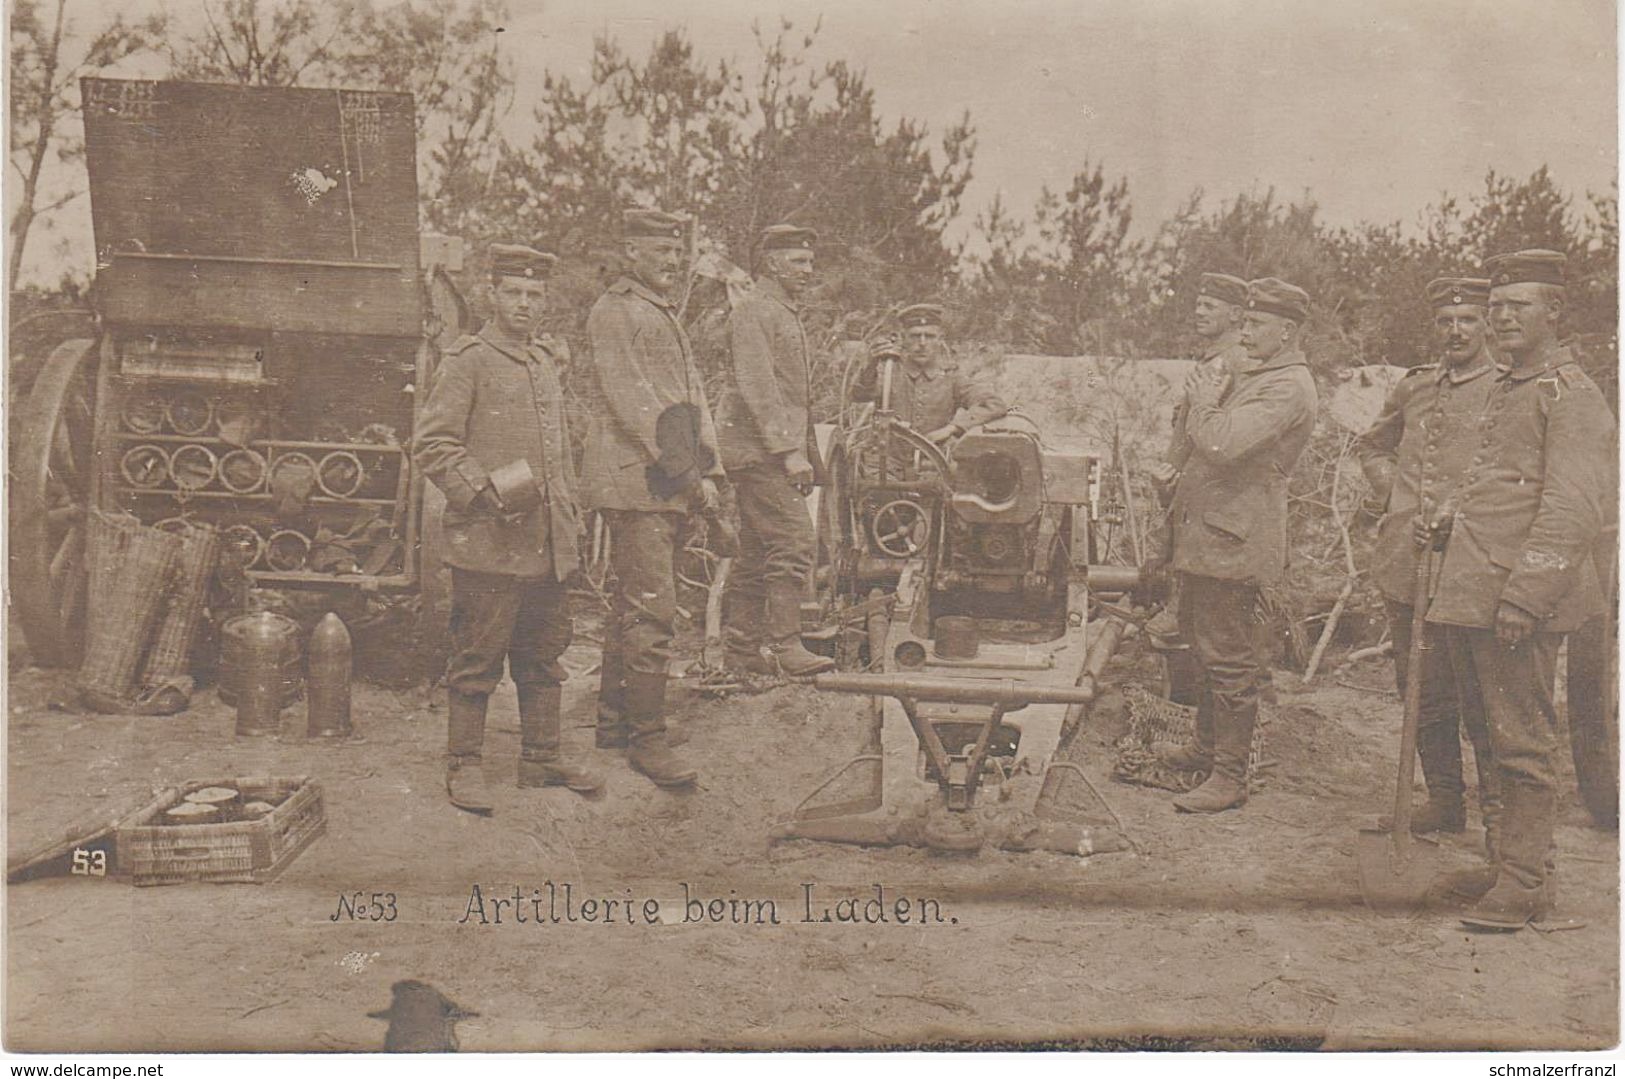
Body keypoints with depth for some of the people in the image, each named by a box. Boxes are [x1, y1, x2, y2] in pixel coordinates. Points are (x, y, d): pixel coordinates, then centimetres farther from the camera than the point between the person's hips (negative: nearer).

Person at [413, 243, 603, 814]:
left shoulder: (545, 361, 16)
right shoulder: (467, 361, -6)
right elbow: (430, 444, -10)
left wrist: (569, 518, 19)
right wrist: (484, 490, -20)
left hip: (548, 544, 7)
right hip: (489, 542, -7)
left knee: (544, 655, 14)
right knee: (477, 659, 1)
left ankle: (542, 757, 25)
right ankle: (463, 766, 12)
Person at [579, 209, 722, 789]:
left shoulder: (668, 316, 21)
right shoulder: (614, 311, -7)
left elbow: (693, 395, 19)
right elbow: (632, 405, -15)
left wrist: (708, 473, 7)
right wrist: (688, 474, -16)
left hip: (670, 487, 9)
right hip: (635, 483, -9)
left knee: (631, 606, 15)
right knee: (652, 610, -9)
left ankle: (613, 719, 25)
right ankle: (647, 737, -4)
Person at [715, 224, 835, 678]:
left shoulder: (787, 314, 23)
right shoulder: (753, 311, -9)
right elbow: (757, 389, -18)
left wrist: (808, 451, 21)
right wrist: (790, 451, -22)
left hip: (776, 451, 10)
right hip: (758, 449, -10)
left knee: (756, 552, 9)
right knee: (792, 541, -14)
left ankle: (741, 650, 12)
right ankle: (786, 646, -13)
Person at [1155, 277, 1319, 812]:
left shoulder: (1288, 388, -16)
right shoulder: (1256, 376, 17)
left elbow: (1223, 443, -27)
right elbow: (1207, 440, 20)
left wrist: (1205, 405, -11)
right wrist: (1208, 399, 4)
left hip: (1234, 541, -11)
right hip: (1208, 533, 11)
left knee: (1228, 660, -5)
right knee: (1205, 644, 21)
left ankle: (1229, 778, 3)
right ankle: (1205, 748, 36)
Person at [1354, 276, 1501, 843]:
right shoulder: (1413, 386, 14)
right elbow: (1370, 446, 30)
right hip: (1405, 561, 5)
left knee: (1480, 696, -3)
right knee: (1422, 690, 12)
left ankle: (1498, 810, 9)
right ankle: (1443, 797, 25)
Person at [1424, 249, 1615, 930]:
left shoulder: (1571, 395, -9)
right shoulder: (1506, 389, 18)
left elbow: (1575, 506, -18)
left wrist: (1526, 593, -23)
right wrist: (1453, 516, 14)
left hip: (1519, 601, -9)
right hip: (1472, 593, 9)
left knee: (1523, 741, -3)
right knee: (1502, 734, 16)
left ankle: (1523, 885, 4)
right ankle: (1512, 859, 27)